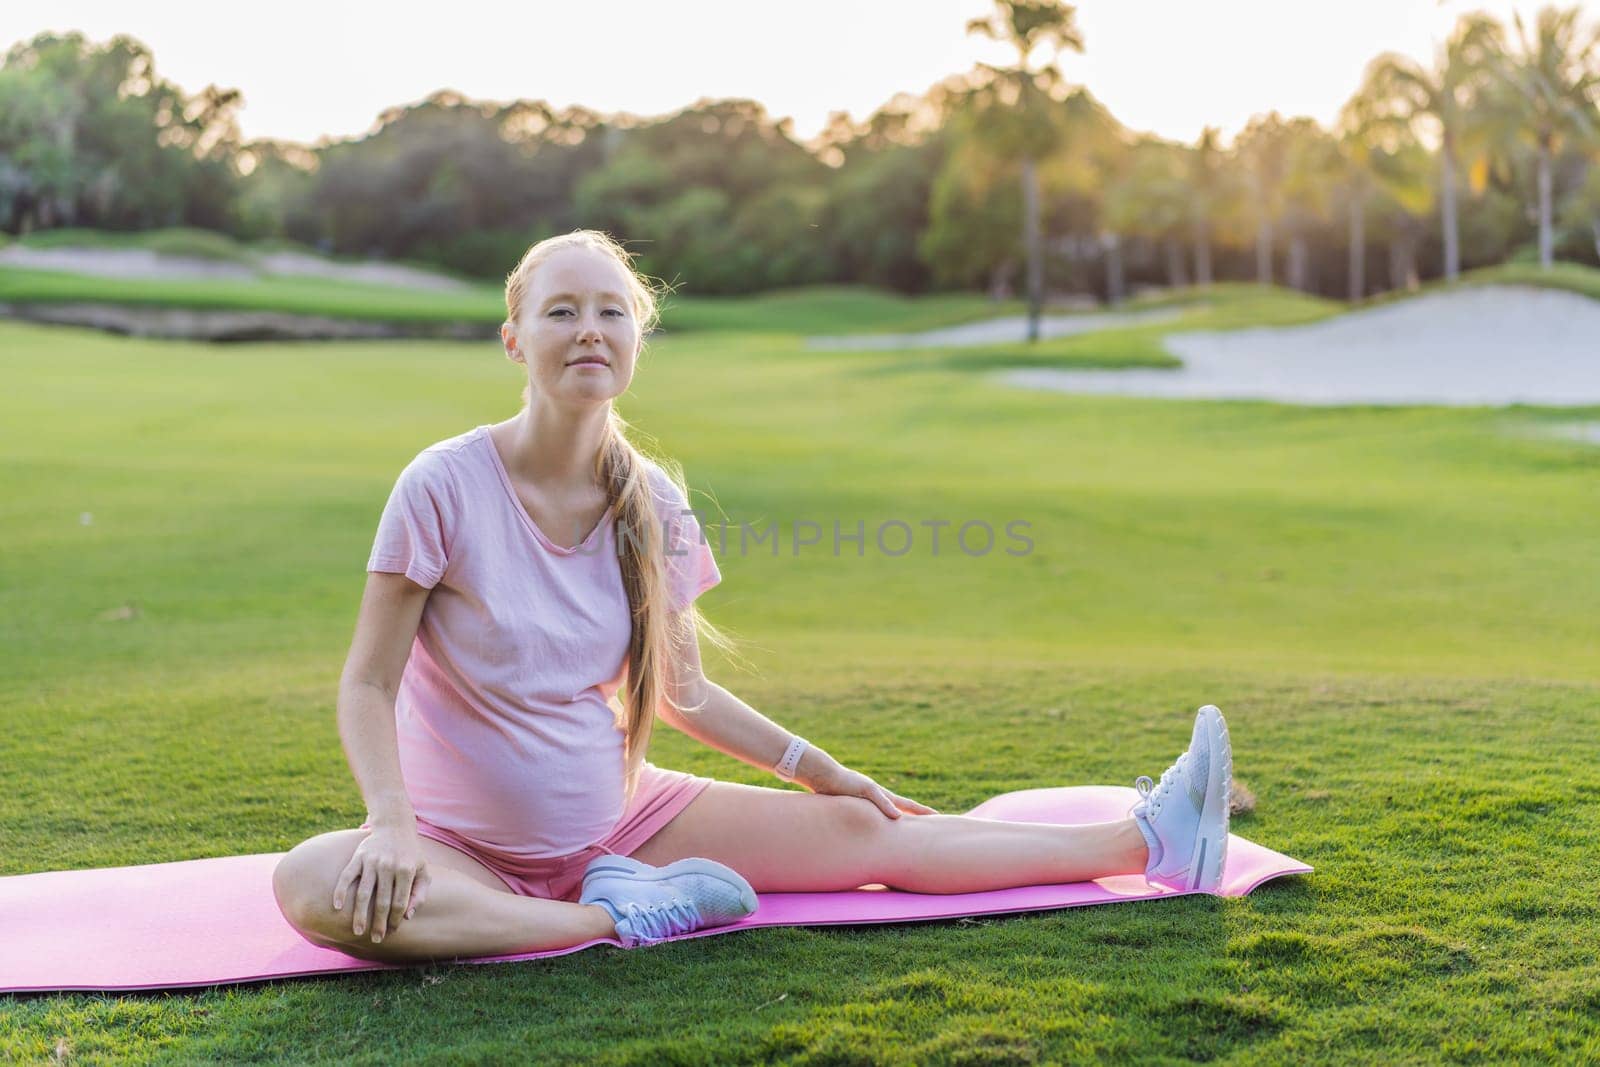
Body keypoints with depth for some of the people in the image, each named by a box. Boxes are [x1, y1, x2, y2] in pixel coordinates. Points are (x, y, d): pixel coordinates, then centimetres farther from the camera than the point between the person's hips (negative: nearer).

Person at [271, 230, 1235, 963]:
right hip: (471, 844, -3)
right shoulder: (446, 486, -18)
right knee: (312, 885, -35)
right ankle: (617, 917, -24)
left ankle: (1145, 842, 4)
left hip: (618, 816, 4)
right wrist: (391, 824, -29)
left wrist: (814, 767, 6)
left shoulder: (653, 503, -4)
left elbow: (681, 689, 9)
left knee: (860, 830, -4)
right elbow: (369, 684, -13)